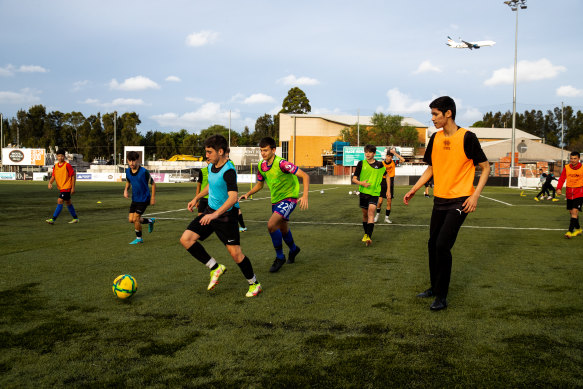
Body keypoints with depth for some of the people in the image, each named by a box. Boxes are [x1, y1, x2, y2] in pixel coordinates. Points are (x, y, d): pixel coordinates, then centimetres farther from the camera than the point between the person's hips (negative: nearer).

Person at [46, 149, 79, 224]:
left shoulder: (67, 165, -12)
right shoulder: (55, 166, 7)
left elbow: (73, 176, -9)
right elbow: (53, 176, 10)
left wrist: (73, 187, -11)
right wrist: (50, 182, -12)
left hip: (66, 187, -8)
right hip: (60, 187, 8)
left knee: (59, 201, -14)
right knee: (68, 203, 14)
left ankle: (53, 219, -13)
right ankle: (75, 218, 25)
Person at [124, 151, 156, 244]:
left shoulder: (144, 172, -20)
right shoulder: (128, 171, -3)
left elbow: (153, 184, -10)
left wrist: (153, 197, -10)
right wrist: (126, 190, -4)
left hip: (144, 199, -7)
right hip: (134, 199, 7)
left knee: (135, 218, -9)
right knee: (131, 219, 6)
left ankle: (139, 238, 12)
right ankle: (150, 221, 32)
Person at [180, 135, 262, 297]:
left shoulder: (228, 171, -22)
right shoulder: (211, 166, 4)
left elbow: (233, 198, -31)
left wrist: (215, 214, -40)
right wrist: (196, 198, 27)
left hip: (226, 215, -8)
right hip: (210, 211, 8)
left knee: (235, 252, -6)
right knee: (186, 239, -4)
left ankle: (254, 284, 17)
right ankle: (215, 268, 9)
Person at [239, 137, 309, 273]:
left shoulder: (281, 163, -24)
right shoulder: (261, 165, -2)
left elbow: (305, 176, -24)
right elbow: (259, 184, 15)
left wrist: (305, 196, -34)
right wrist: (248, 194, -3)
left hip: (289, 198, -7)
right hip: (275, 199, 8)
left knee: (271, 224, -23)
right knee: (282, 228, 22)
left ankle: (280, 257, -4)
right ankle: (293, 249, 53)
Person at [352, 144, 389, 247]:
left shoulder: (379, 165, 1)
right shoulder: (361, 163, 1)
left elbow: (387, 176, 17)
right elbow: (354, 179, 3)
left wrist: (388, 190, 13)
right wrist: (361, 183, -17)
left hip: (375, 193, -2)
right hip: (363, 192, 2)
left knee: (371, 212, -19)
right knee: (365, 214, 12)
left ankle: (368, 236, -27)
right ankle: (366, 234, 31)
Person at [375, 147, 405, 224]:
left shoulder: (393, 163, -1)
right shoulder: (381, 164, -6)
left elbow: (402, 160, -16)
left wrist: (394, 153, -17)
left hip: (390, 185, 2)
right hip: (382, 185, -1)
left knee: (389, 202, 2)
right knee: (380, 202, -4)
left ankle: (386, 217, 13)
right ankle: (377, 215, 18)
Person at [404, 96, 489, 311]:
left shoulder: (467, 137, -11)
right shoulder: (435, 138, 7)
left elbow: (485, 167, -5)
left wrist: (475, 195, -15)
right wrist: (414, 189, 11)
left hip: (459, 201, -6)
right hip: (439, 199, 7)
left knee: (442, 245, -12)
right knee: (433, 245, 11)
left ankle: (441, 297, 0)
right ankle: (434, 287, 28)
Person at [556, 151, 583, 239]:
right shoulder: (566, 168, 1)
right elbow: (562, 179, 0)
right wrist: (559, 188, -15)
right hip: (569, 194, 4)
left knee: (575, 211, -15)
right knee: (571, 212, 14)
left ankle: (570, 231, -14)